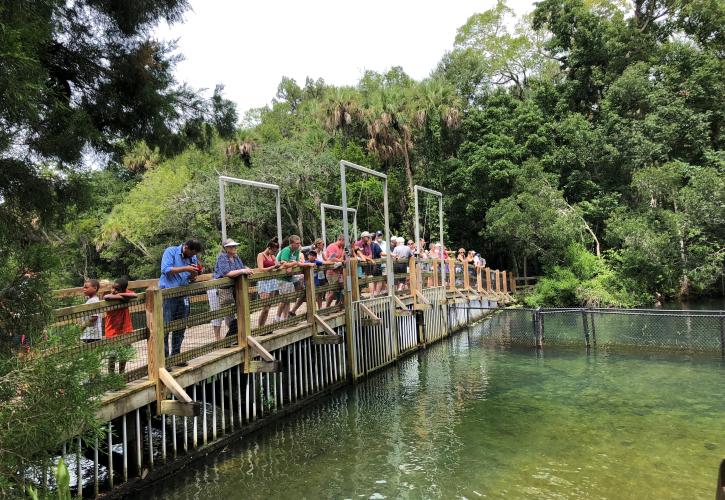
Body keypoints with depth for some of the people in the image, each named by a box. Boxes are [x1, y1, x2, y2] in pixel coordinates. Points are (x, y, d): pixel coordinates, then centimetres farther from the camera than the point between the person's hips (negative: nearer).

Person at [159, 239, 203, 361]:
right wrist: (185, 268, -21)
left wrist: (193, 275, -7)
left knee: (180, 328, 10)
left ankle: (175, 355, 22)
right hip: (167, 294, -6)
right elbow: (165, 270, -18)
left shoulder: (193, 258, 12)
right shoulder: (170, 251, -5)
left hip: (183, 295, 6)